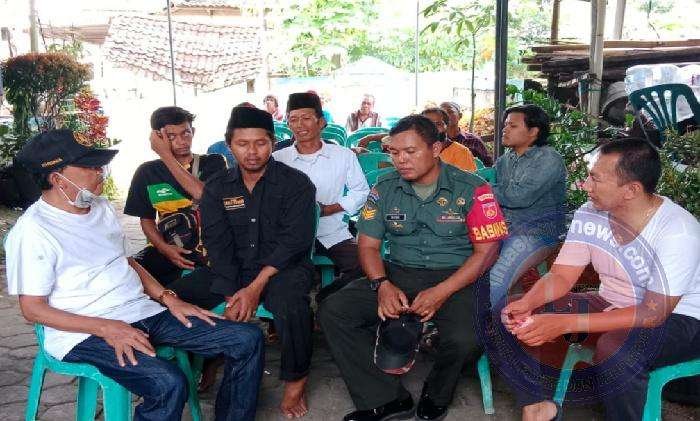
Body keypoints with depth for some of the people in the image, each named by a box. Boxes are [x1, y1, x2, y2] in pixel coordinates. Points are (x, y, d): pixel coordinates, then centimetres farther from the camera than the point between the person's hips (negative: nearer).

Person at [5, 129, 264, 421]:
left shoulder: (102, 207, 14)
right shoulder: (32, 230, -9)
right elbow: (33, 309, -10)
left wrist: (169, 299, 7)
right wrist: (107, 328, -21)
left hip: (143, 313, 8)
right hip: (85, 334, -7)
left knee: (247, 339, -5)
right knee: (168, 383, -36)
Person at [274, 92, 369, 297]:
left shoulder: (344, 156, 7)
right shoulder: (278, 159, 5)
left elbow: (361, 192, 9)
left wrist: (328, 209, -5)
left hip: (334, 233, 1)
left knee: (362, 267, -23)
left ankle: (324, 299, 2)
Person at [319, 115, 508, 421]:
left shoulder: (471, 189, -5)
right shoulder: (384, 189, 5)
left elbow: (486, 250, -7)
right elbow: (368, 245, 7)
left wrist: (442, 292, -19)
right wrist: (382, 284, -13)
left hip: (455, 279, -3)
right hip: (398, 275, 3)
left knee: (465, 339, -33)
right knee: (332, 312, -17)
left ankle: (436, 396, 4)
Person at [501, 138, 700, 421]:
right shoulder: (589, 214, -8)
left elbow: (653, 314, -28)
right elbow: (561, 276, -4)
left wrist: (564, 324, -37)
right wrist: (527, 303, -27)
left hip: (677, 318, -5)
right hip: (610, 303, 6)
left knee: (614, 349, -38)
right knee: (519, 316, -11)